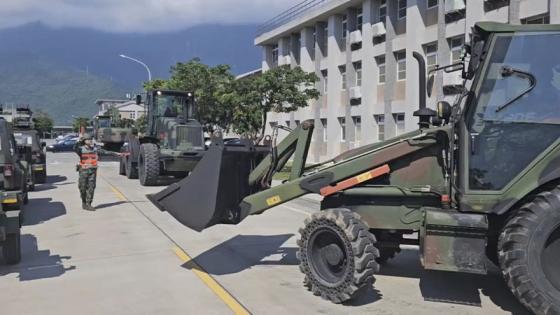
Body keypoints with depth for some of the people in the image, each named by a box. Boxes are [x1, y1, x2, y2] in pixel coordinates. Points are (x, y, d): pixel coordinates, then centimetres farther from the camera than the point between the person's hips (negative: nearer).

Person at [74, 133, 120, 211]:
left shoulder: (95, 148, 6)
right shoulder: (81, 149, -5)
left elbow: (105, 152, 11)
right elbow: (75, 148, -26)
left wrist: (115, 153, 12)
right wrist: (79, 141, -32)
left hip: (93, 170, 3)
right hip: (84, 171, -3)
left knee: (91, 187, 0)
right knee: (83, 188, 4)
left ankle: (88, 204, 6)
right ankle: (84, 202, 25)